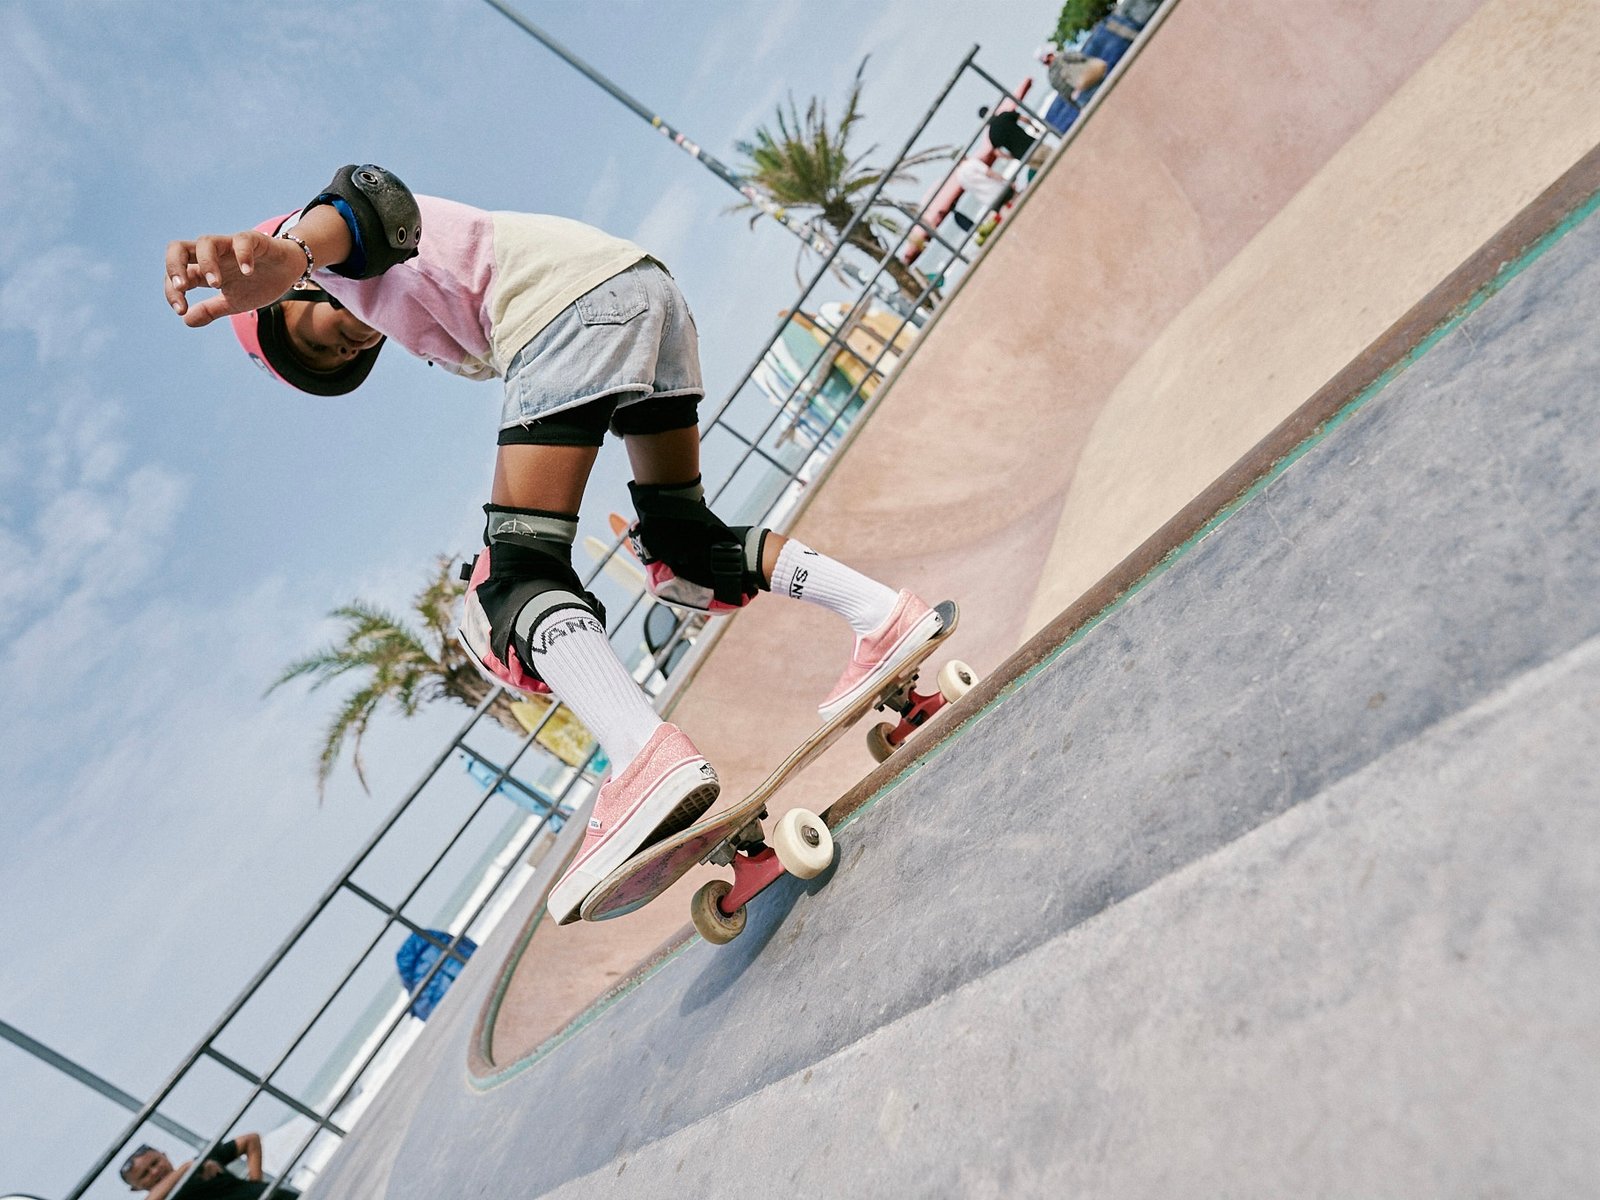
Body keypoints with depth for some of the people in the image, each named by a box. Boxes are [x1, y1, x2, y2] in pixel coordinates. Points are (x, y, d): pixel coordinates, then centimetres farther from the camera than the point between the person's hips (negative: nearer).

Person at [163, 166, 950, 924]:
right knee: (684, 547, 18)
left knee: (513, 578, -13)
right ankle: (882, 613, 12)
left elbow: (367, 201, -10)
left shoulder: (339, 256, 14)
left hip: (571, 303, -9)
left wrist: (274, 257, -33)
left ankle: (647, 757, -35)